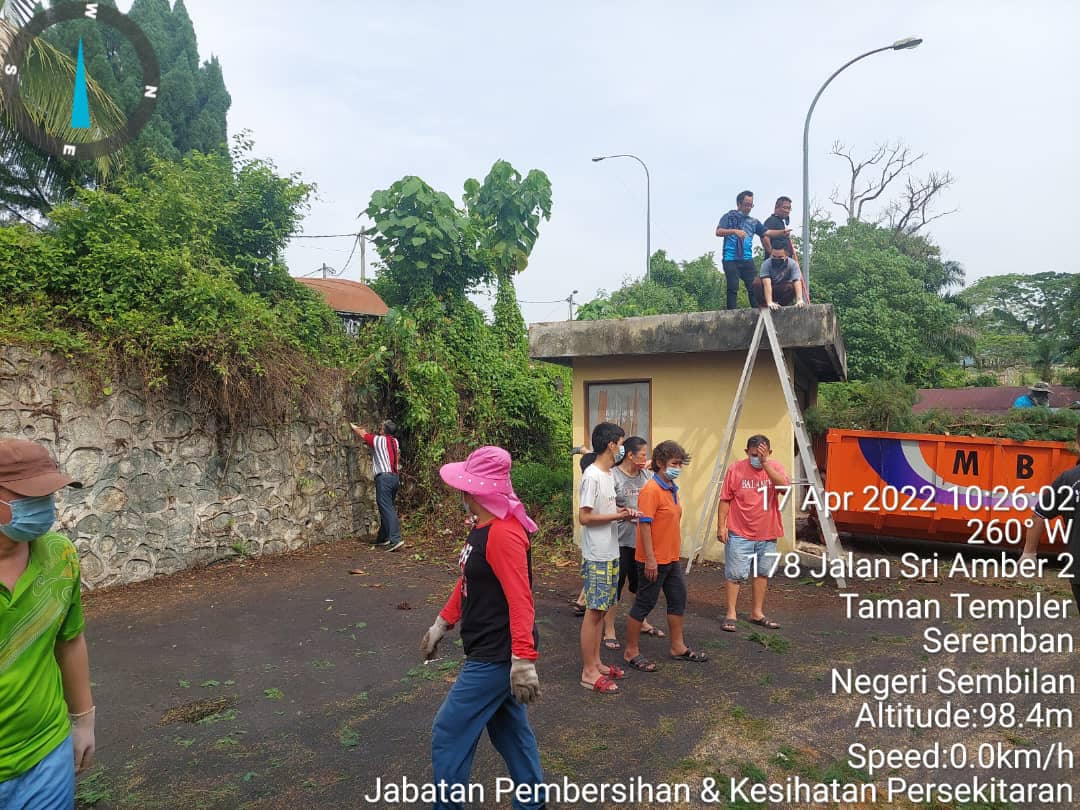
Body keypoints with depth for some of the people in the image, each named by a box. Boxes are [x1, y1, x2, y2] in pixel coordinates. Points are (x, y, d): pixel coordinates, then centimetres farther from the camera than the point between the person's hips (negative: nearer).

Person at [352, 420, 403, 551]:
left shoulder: (378, 440, -2)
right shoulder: (395, 442, 14)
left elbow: (362, 434, 13)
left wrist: (353, 426, 34)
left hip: (384, 477, -7)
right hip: (395, 477, 7)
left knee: (387, 509, -11)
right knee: (387, 508, 15)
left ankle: (396, 539, -20)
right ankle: (383, 538, 23)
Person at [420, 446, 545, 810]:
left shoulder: (504, 534, -25)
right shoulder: (483, 529, 6)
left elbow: (520, 601, -29)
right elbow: (468, 584, 18)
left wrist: (524, 661, -30)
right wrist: (441, 625, 23)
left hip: (497, 656, -10)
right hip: (490, 653, 10)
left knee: (449, 732, 4)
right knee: (508, 728, 21)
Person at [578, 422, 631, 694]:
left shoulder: (608, 474, 10)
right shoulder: (592, 476, -19)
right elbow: (584, 517, -20)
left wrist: (619, 512, 2)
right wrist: (617, 516, -15)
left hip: (611, 554, 9)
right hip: (597, 557, -9)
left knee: (601, 610, 15)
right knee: (594, 611, -1)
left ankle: (596, 662, 26)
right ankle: (589, 672, 8)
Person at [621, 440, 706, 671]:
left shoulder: (671, 489, 10)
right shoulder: (651, 490, -19)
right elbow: (644, 524, -21)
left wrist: (675, 551, 18)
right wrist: (650, 559, -22)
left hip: (671, 558, 9)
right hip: (654, 560, -9)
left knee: (678, 600, 17)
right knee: (644, 604, 2)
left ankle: (678, 647, 31)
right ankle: (631, 652, 15)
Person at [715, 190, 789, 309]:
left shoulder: (753, 221, 16)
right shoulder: (729, 217, 4)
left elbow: (767, 233, 11)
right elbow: (718, 232, -9)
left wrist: (782, 232, -5)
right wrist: (734, 231, -24)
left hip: (747, 259, 4)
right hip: (731, 259, -4)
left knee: (754, 286, -2)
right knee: (733, 288, -7)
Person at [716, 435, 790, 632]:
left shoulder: (774, 467, -1)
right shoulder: (735, 469, -6)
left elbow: (785, 487, -21)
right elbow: (725, 500, -3)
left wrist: (765, 464, -27)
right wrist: (721, 525, -8)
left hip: (767, 534, 3)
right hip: (739, 534, -3)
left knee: (763, 573, 14)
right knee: (735, 574, -2)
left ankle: (757, 613, 28)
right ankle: (731, 614, 9)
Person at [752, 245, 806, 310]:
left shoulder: (792, 264, -18)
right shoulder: (766, 264, -22)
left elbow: (797, 282, -30)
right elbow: (767, 284, -33)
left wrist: (799, 300, -46)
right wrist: (769, 302, -46)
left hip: (784, 292, 1)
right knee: (757, 282, -29)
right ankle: (764, 305, -22)